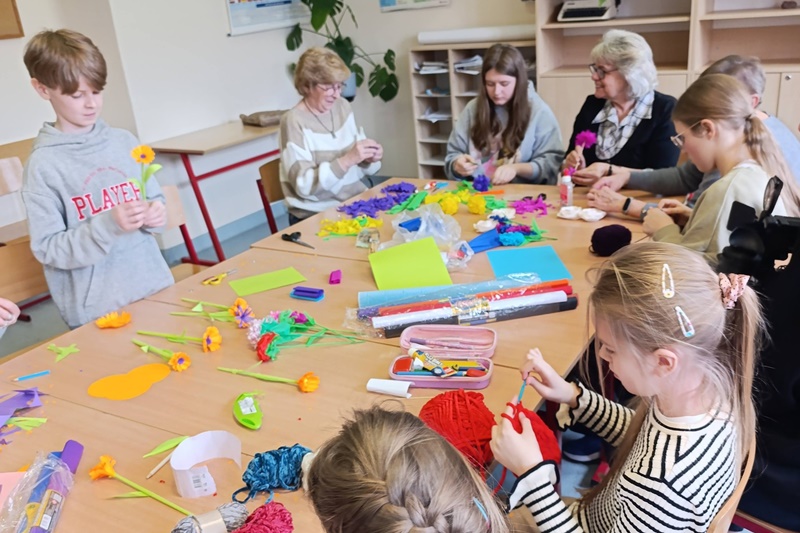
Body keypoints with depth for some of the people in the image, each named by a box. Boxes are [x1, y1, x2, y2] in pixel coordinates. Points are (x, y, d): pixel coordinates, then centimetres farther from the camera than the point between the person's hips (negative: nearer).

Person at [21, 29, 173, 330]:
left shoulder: (124, 142, 3)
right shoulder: (43, 165, -9)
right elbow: (47, 249, -10)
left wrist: (154, 215, -10)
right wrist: (108, 225, -23)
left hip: (155, 288, 4)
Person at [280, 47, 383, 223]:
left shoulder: (343, 107, 8)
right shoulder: (294, 120, -11)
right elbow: (304, 185, -19)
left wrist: (369, 160, -7)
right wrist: (347, 159, -25)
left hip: (356, 202, 7)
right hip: (315, 215, -6)